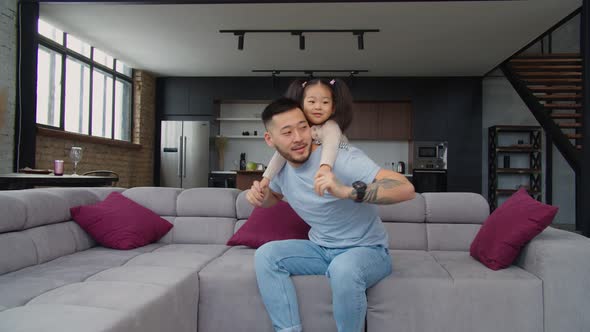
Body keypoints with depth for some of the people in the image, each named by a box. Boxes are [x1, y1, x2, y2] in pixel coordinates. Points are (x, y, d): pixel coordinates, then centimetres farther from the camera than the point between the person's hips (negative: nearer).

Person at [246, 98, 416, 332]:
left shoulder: (341, 158, -24)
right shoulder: (281, 168, -2)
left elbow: (406, 189, -33)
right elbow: (276, 196, 24)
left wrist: (347, 191, -45)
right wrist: (262, 197, -2)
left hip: (367, 250, -6)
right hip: (320, 249, 6)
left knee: (344, 268, -38)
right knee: (265, 255, -14)